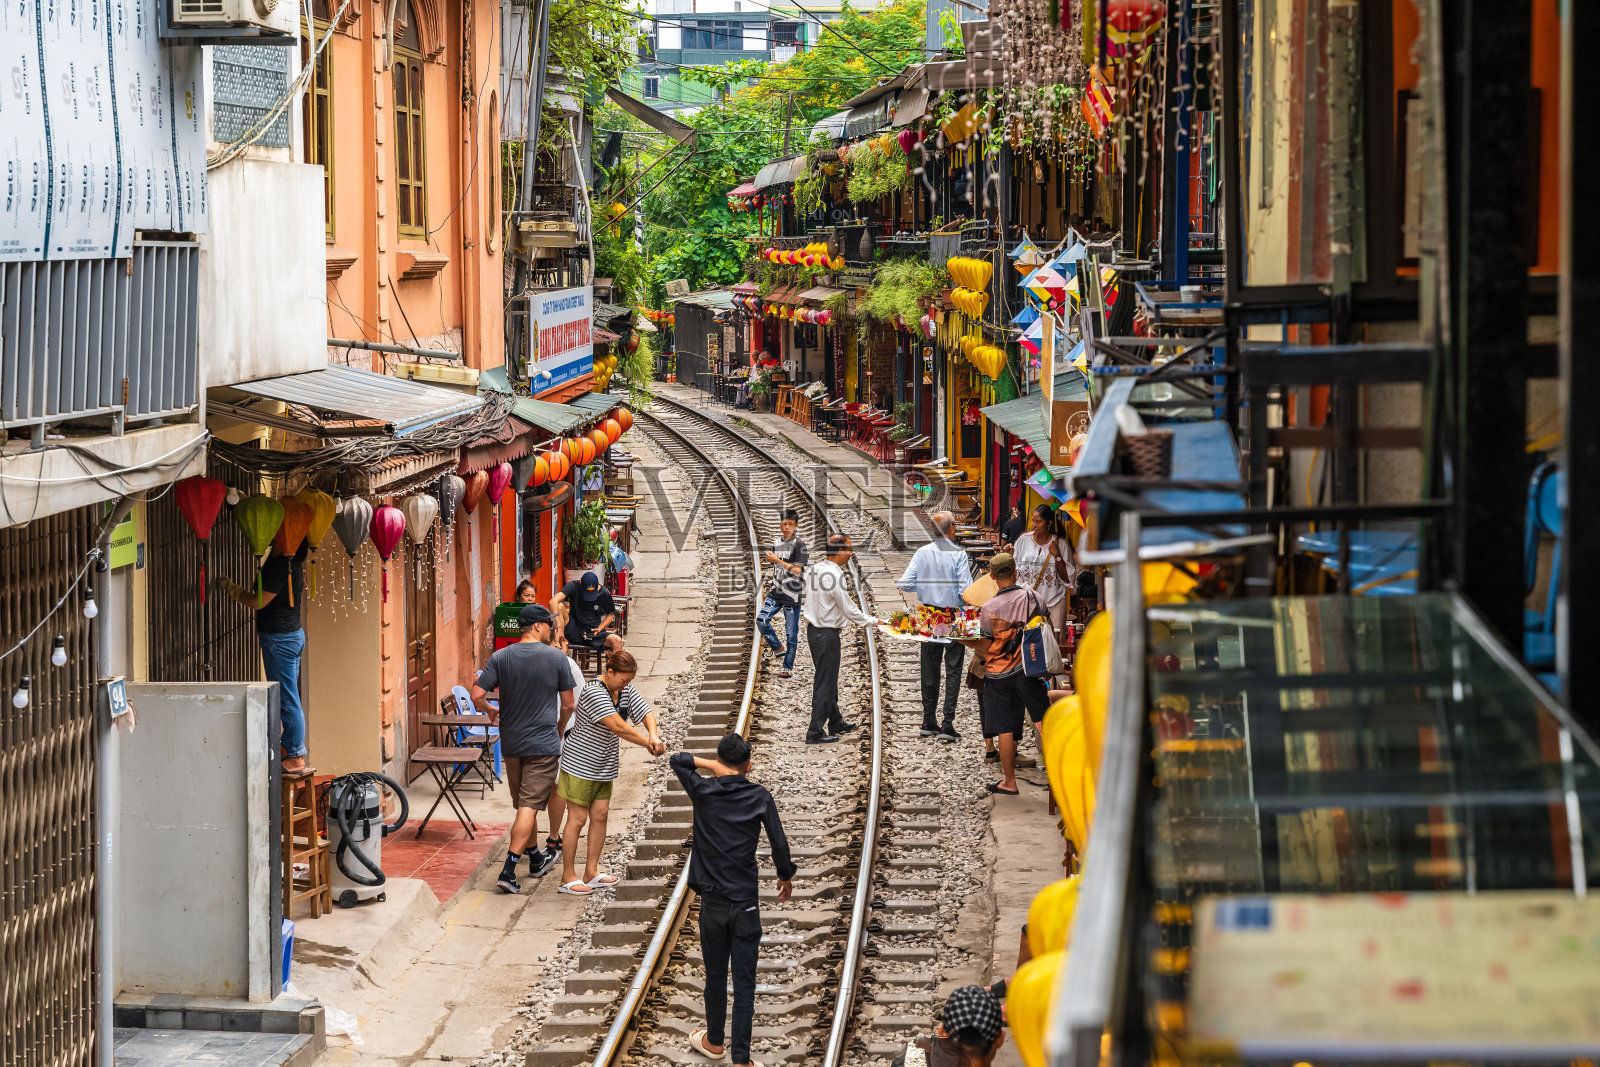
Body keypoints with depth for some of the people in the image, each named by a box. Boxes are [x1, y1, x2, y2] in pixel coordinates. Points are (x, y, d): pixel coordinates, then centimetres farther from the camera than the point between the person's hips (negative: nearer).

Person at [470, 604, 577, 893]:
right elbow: (568, 704, 1)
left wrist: (491, 709, 15)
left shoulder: (501, 658, -1)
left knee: (523, 805, 19)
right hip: (544, 744, -4)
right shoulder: (556, 658, -6)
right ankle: (508, 870, -15)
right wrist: (558, 731, 20)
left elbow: (477, 696, -8)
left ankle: (536, 859, 36)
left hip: (511, 743, 4)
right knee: (529, 806, -6)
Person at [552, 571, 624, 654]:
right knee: (559, 606, -26)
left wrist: (599, 629, -7)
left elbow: (610, 614, 12)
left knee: (617, 641, -28)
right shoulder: (573, 586, -10)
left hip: (593, 633, 1)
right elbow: (553, 601, -24)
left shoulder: (604, 593, -5)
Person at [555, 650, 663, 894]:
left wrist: (653, 735, -23)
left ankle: (591, 872, 16)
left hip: (604, 765, 8)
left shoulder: (625, 689, 1)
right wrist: (649, 744, -27)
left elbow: (646, 711, -1)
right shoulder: (594, 693, -26)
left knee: (600, 815, 7)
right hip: (580, 763, -8)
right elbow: (619, 727, -31)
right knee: (577, 818, -3)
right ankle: (568, 877, 5)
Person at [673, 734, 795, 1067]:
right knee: (744, 981, 2)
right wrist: (786, 877, 12)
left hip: (713, 903, 1)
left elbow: (676, 759, 11)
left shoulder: (703, 791, -5)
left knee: (715, 976, 16)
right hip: (747, 905, -1)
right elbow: (779, 843, -4)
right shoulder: (760, 797, -6)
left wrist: (711, 766, 10)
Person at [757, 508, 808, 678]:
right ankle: (778, 648, 13)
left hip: (792, 595, -6)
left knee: (791, 632, 0)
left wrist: (777, 561, -21)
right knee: (761, 620, -8)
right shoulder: (777, 543, 11)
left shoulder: (799, 545, -10)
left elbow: (797, 570, -19)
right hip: (777, 592, 6)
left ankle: (788, 667, 10)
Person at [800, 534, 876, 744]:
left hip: (813, 630, 9)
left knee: (828, 679, 20)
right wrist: (872, 621, -4)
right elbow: (849, 610, -17)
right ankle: (815, 732, 1)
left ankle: (836, 723, 33)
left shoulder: (815, 570, 5)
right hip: (827, 634, -9)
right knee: (825, 682, -2)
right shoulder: (833, 576, -21)